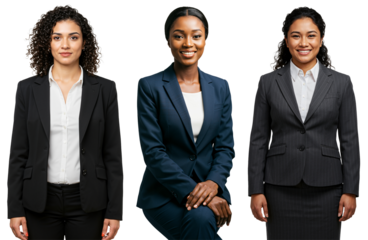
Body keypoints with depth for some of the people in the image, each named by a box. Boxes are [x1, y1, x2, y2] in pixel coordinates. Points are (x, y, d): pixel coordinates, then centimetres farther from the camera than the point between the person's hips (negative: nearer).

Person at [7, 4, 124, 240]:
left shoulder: (104, 88, 1)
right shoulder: (28, 88, 3)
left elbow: (113, 154, 1)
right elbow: (18, 153, 3)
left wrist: (115, 211, -3)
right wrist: (14, 209, -1)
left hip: (87, 202, 0)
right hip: (40, 202, 1)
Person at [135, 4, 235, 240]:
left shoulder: (221, 86, 9)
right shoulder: (149, 85, -2)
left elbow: (226, 146, 5)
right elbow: (152, 151, -9)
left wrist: (213, 183, -15)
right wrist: (191, 191, -19)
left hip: (210, 187, 3)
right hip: (163, 193, -2)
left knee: (202, 218, -31)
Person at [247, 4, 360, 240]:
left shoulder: (341, 82, 2)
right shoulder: (268, 82, 3)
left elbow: (350, 140, 1)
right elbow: (258, 140, 2)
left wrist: (351, 191, -3)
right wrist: (256, 191, -3)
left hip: (326, 188, 0)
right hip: (281, 187, 0)